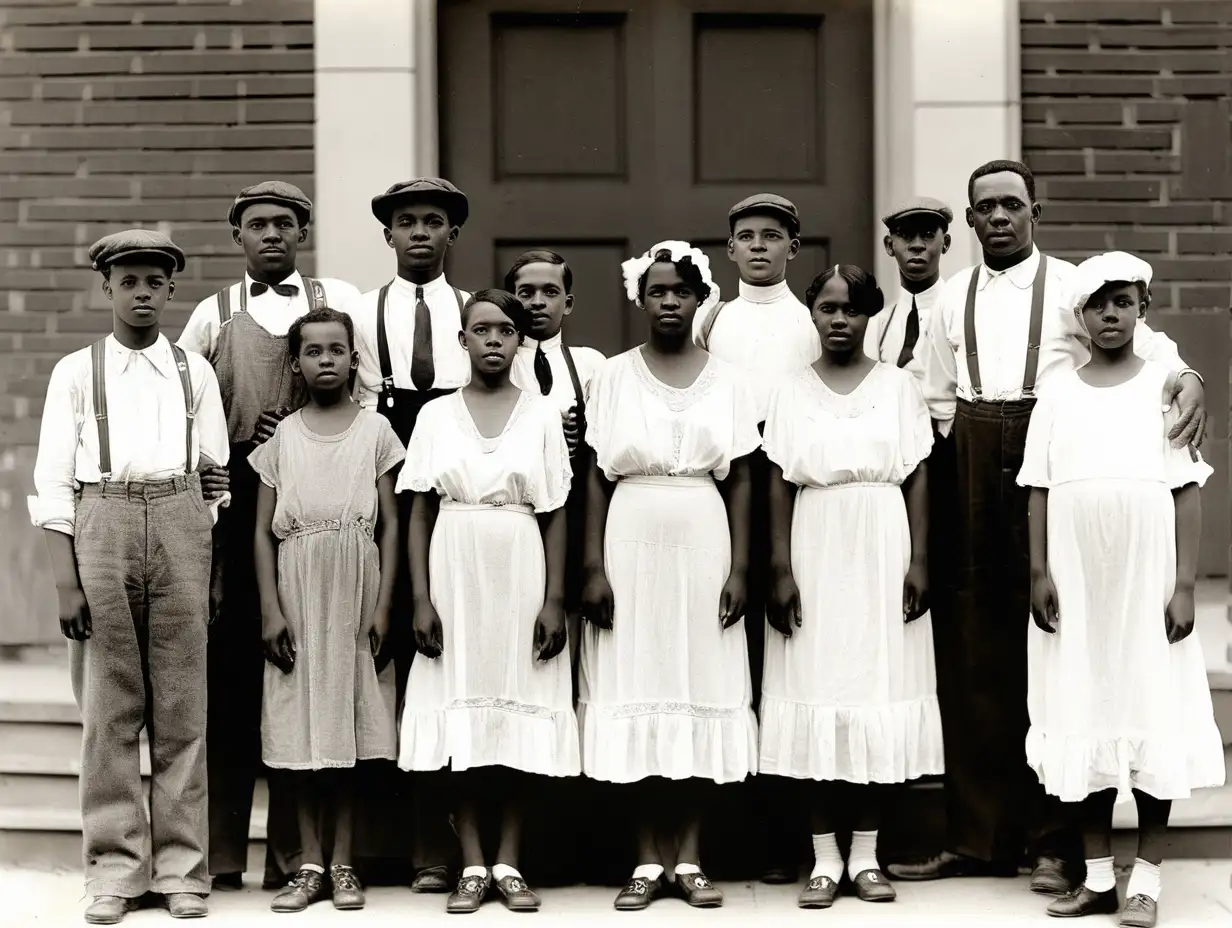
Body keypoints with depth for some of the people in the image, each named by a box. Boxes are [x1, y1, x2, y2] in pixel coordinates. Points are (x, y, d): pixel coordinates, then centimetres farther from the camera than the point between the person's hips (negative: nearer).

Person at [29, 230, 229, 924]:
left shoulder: (195, 371, 10)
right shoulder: (75, 372, 6)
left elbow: (216, 472, 10)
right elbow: (53, 481, 3)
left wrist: (217, 570, 3)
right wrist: (66, 580, -5)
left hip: (180, 525, 1)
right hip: (101, 526, -1)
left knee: (182, 703, 2)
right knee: (108, 704, 1)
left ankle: (182, 866, 10)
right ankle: (116, 869, 10)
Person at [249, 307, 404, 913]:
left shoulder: (374, 430, 4)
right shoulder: (282, 436, 7)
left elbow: (390, 524, 2)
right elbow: (263, 531, 6)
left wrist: (383, 606, -6)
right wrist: (270, 609, -4)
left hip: (355, 590, -1)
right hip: (297, 589, 1)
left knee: (348, 722, 2)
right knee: (301, 727, 1)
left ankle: (342, 863, 9)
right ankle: (310, 864, 8)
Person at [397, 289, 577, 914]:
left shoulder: (542, 413, 5)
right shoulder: (436, 415, 6)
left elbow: (555, 515, 3)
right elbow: (420, 513, 5)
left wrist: (555, 599, -4)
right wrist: (421, 598, -4)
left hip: (521, 577, 0)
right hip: (455, 576, 1)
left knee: (521, 711, 1)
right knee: (459, 711, 0)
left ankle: (509, 862, 9)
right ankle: (472, 866, 7)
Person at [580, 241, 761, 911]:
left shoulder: (726, 381, 6)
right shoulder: (612, 377, 5)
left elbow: (740, 481, 5)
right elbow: (596, 479, 3)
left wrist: (739, 568, -3)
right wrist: (594, 567, -5)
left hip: (703, 548, 1)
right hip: (631, 548, 0)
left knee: (702, 686, 2)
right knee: (634, 688, 0)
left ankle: (688, 857, 11)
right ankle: (648, 860, 8)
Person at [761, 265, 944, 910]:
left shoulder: (899, 385, 6)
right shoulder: (791, 391, 6)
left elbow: (917, 478, 3)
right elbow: (779, 486, 3)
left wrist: (919, 561, -5)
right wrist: (782, 569, -5)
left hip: (883, 557, 0)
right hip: (816, 554, 0)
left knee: (880, 689, 1)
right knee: (817, 691, 0)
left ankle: (866, 855, 11)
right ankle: (825, 859, 7)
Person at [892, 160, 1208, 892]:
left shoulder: (1071, 287, 3)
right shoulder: (955, 298, 14)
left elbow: (1140, 340, -9)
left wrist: (1187, 376, -29)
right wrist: (958, 468, 6)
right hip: (974, 473, 3)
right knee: (975, 657, 5)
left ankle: (1055, 840, 6)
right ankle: (980, 836, 13)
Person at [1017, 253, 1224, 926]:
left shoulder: (1164, 385, 1)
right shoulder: (1058, 394, 6)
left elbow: (1187, 490, -2)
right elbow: (1040, 491, 6)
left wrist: (1185, 583, -8)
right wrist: (1039, 572, -3)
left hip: (1147, 582, -2)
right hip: (1077, 583, 2)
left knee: (1151, 711, 0)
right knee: (1084, 717, 6)